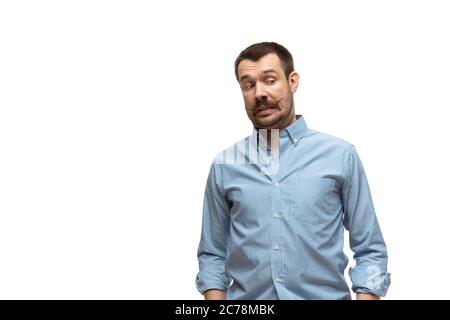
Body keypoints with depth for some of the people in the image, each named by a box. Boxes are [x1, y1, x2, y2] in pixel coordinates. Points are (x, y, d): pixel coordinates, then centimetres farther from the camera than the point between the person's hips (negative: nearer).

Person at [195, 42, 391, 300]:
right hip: (245, 296, 2)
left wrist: (366, 296, -14)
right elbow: (212, 255, 6)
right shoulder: (224, 166, 2)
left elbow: (370, 251, -2)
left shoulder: (341, 155, -4)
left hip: (325, 295, -1)